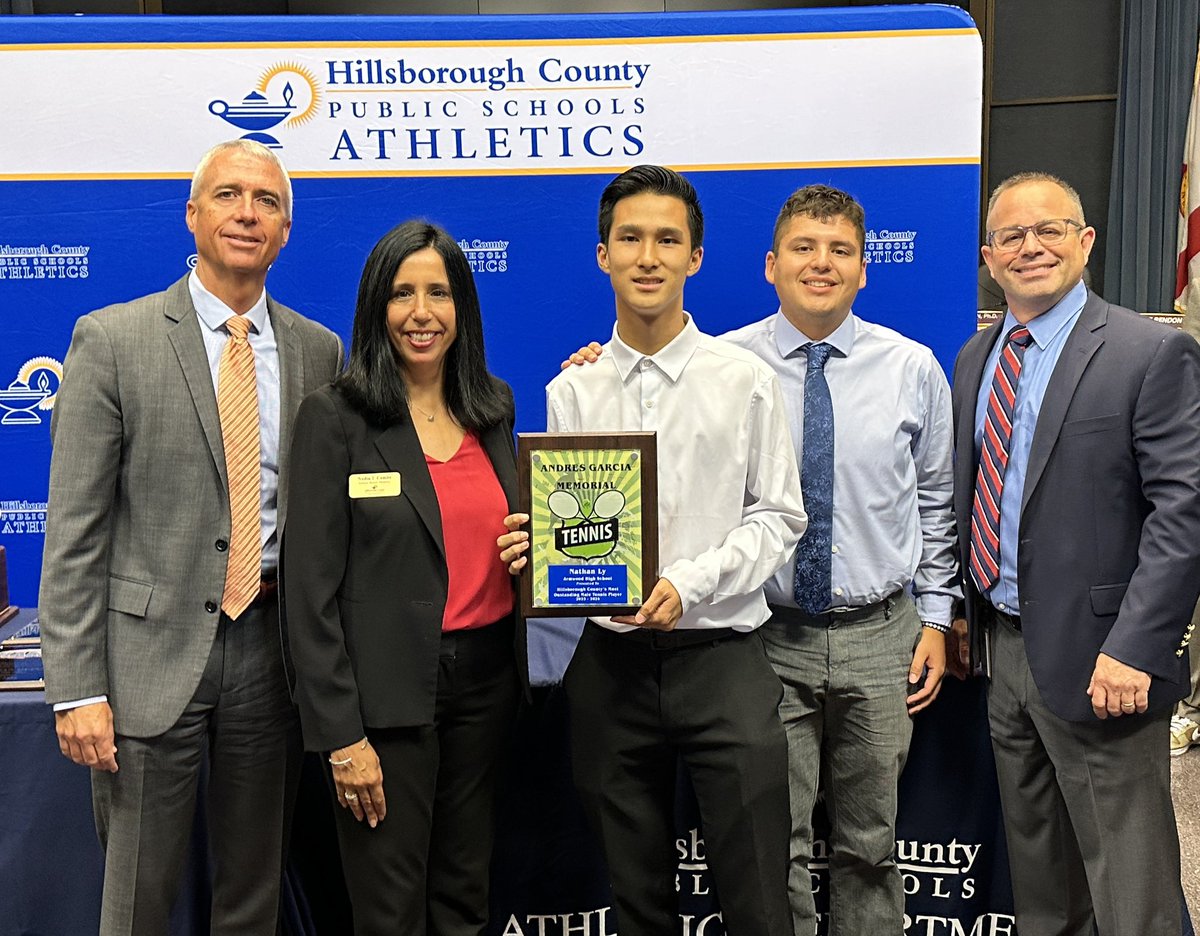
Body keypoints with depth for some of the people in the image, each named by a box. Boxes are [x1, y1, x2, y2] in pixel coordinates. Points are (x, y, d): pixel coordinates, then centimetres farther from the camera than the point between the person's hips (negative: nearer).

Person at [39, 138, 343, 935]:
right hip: (153, 646, -3)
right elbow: (75, 529, -7)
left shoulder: (319, 350, 5)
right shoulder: (112, 339, -4)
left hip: (272, 642, 3)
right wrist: (77, 688, -11)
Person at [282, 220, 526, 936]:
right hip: (387, 690, -5)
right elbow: (311, 587, -11)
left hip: (486, 679, 5)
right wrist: (341, 735, -13)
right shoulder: (334, 416, -9)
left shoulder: (493, 408, 7)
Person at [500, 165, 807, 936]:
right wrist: (533, 547, -13)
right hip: (612, 661, 2)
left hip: (721, 655, -2)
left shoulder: (745, 379, -1)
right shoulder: (571, 391, 5)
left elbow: (777, 518, 0)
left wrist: (691, 583, -14)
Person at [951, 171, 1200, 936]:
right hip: (1004, 645, 7)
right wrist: (960, 609, 11)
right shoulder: (976, 359, 11)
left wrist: (1133, 648, -22)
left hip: (1092, 657, -6)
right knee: (1035, 865, 20)